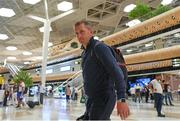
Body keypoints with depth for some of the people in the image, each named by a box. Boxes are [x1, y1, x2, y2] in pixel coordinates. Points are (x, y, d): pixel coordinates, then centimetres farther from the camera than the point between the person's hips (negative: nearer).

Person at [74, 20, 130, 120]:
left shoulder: (99, 47, -14)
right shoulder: (84, 53, 14)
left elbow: (116, 71, -23)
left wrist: (121, 99, -31)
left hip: (103, 97, -9)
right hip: (91, 99, 9)